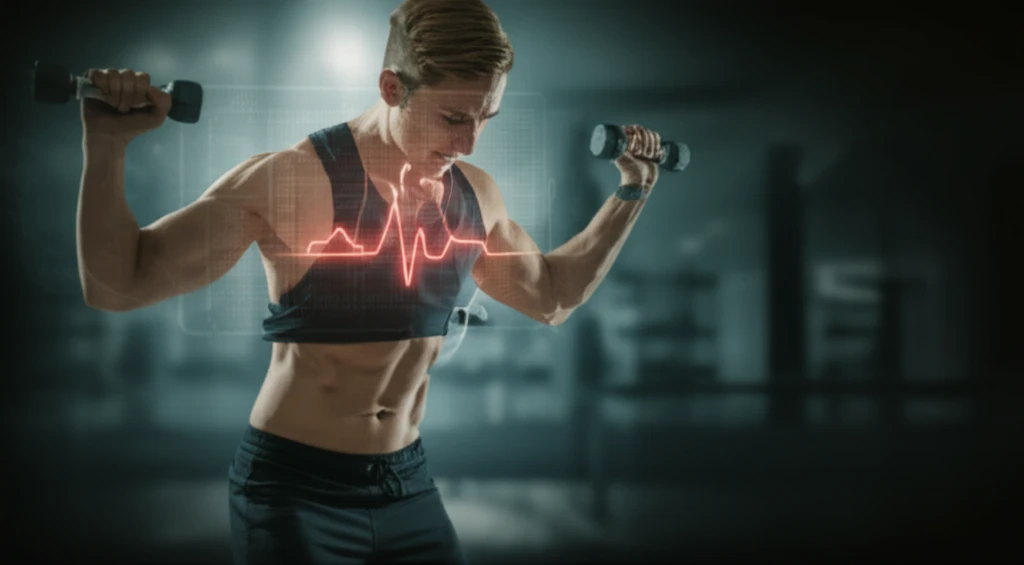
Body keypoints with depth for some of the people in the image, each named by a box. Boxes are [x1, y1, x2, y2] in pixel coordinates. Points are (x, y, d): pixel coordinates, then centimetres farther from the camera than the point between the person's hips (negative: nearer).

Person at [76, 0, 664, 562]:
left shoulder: (476, 194, 2)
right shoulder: (291, 180, -18)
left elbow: (552, 296, 21)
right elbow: (118, 285, -16)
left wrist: (631, 194, 17)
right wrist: (106, 146, -28)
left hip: (410, 483, 6)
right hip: (295, 488, -6)